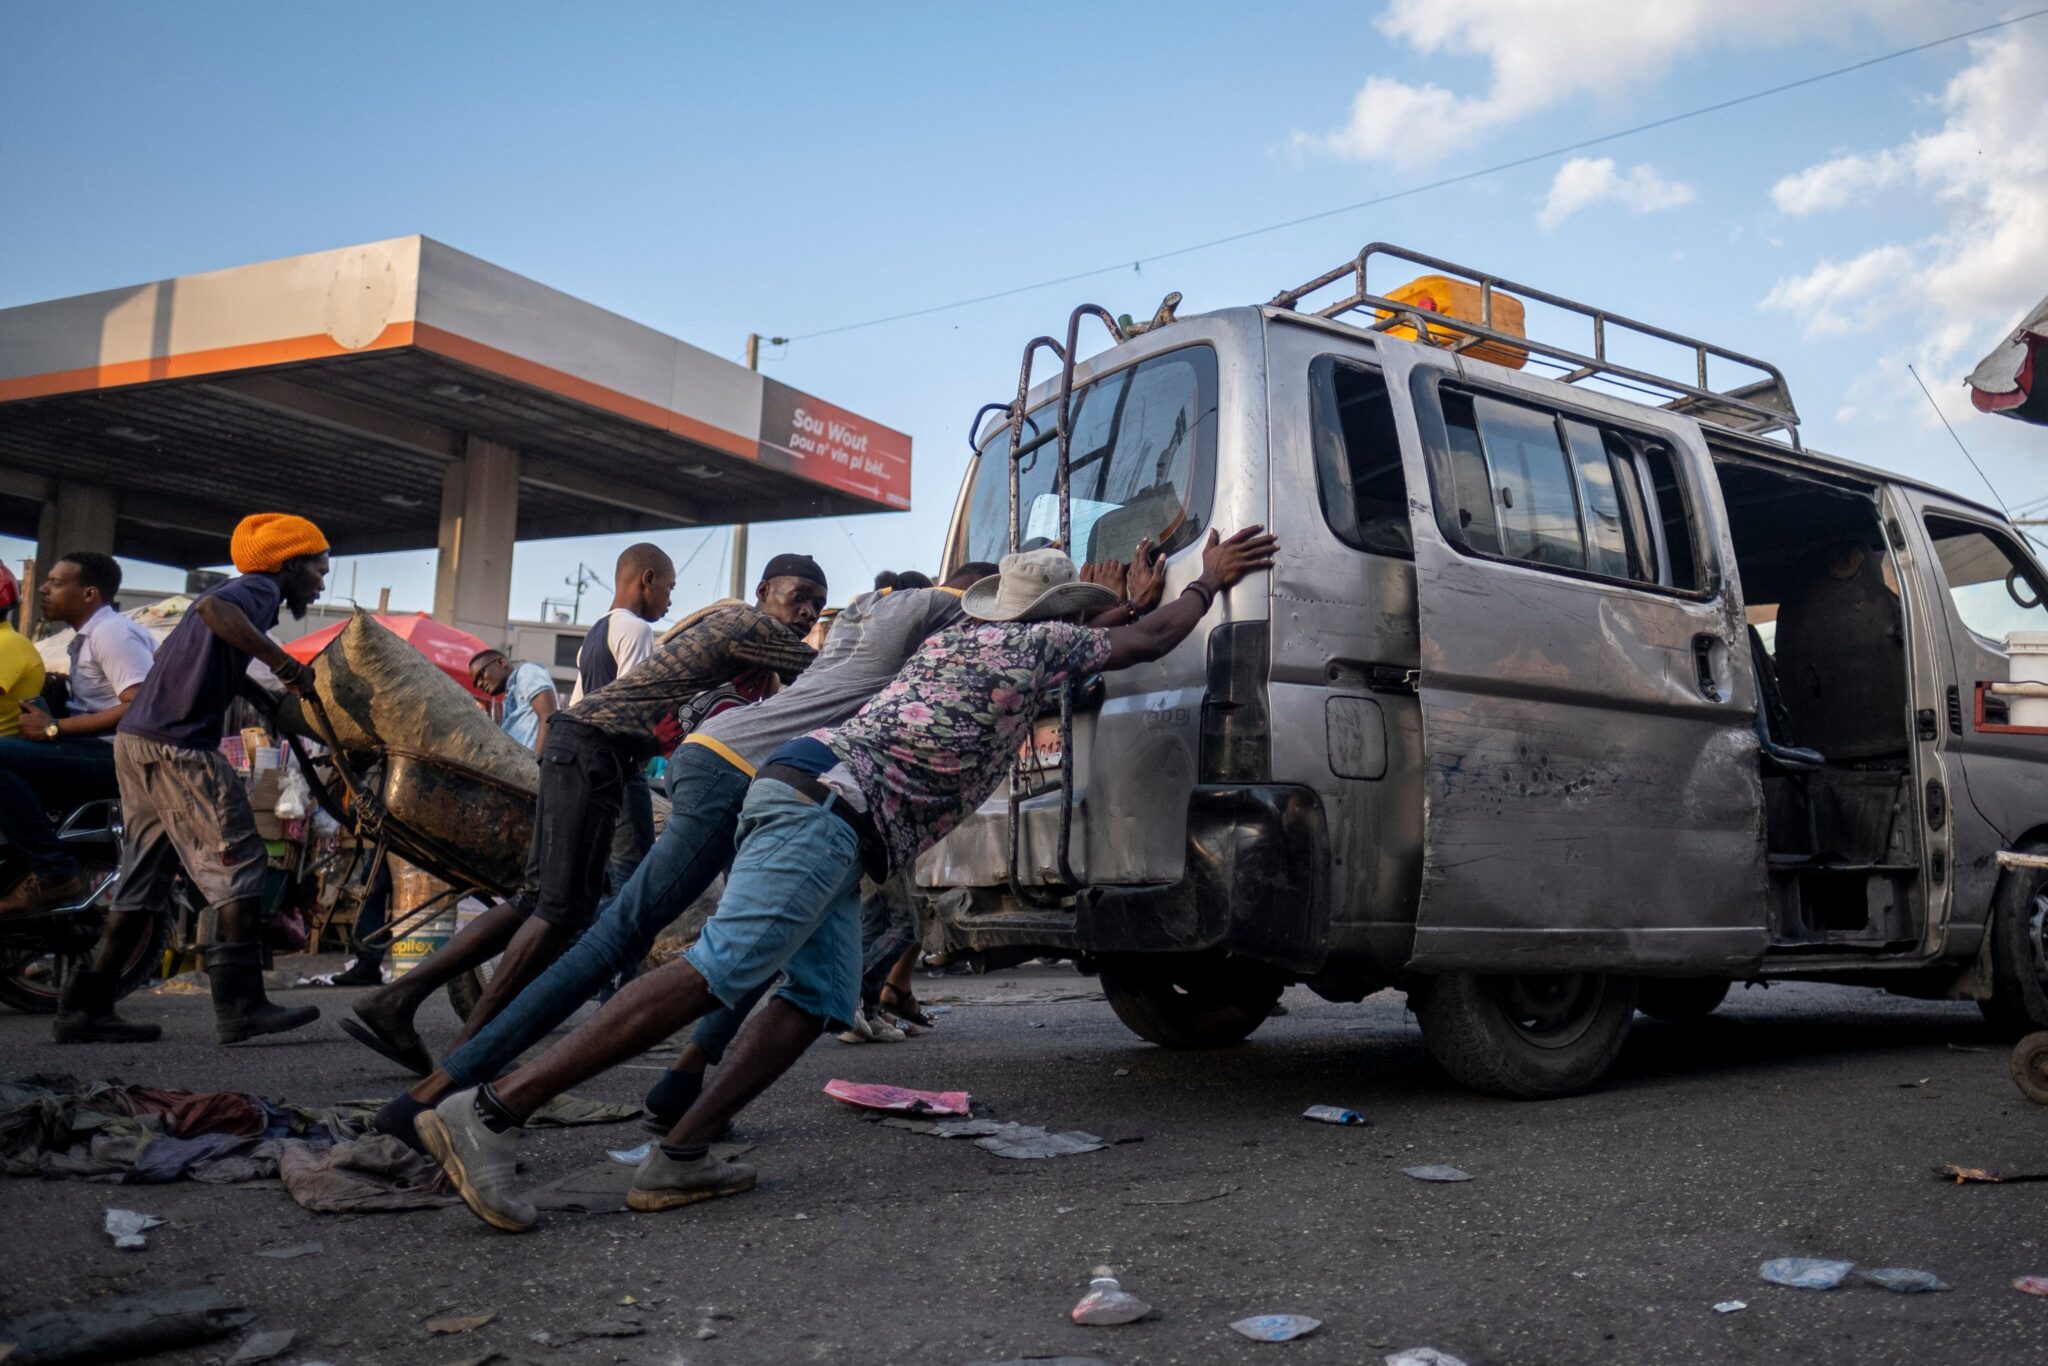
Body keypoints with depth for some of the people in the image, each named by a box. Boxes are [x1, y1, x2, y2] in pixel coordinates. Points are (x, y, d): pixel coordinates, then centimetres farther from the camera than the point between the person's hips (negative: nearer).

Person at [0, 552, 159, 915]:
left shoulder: (112, 633, -11)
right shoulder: (87, 636, 23)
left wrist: (55, 728, -17)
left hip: (121, 754, -11)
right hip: (99, 751, 11)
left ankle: (53, 872, -18)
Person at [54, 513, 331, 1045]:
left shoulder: (247, 596, 24)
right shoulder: (258, 589, -5)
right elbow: (211, 607, -28)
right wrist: (284, 662, -27)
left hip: (140, 743, 10)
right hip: (176, 747, -10)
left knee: (145, 878, 12)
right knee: (238, 862, -9)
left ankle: (86, 1007, 14)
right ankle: (241, 1004, -11)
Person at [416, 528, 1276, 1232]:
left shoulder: (958, 636, 26)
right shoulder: (1038, 643, 5)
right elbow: (1146, 642, 16)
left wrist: (1118, 607, 48)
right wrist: (1210, 583, 30)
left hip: (819, 810, 10)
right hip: (830, 802, -10)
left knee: (820, 995, 4)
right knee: (719, 970, -19)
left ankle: (679, 1159, -4)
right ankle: (491, 1112, -24)